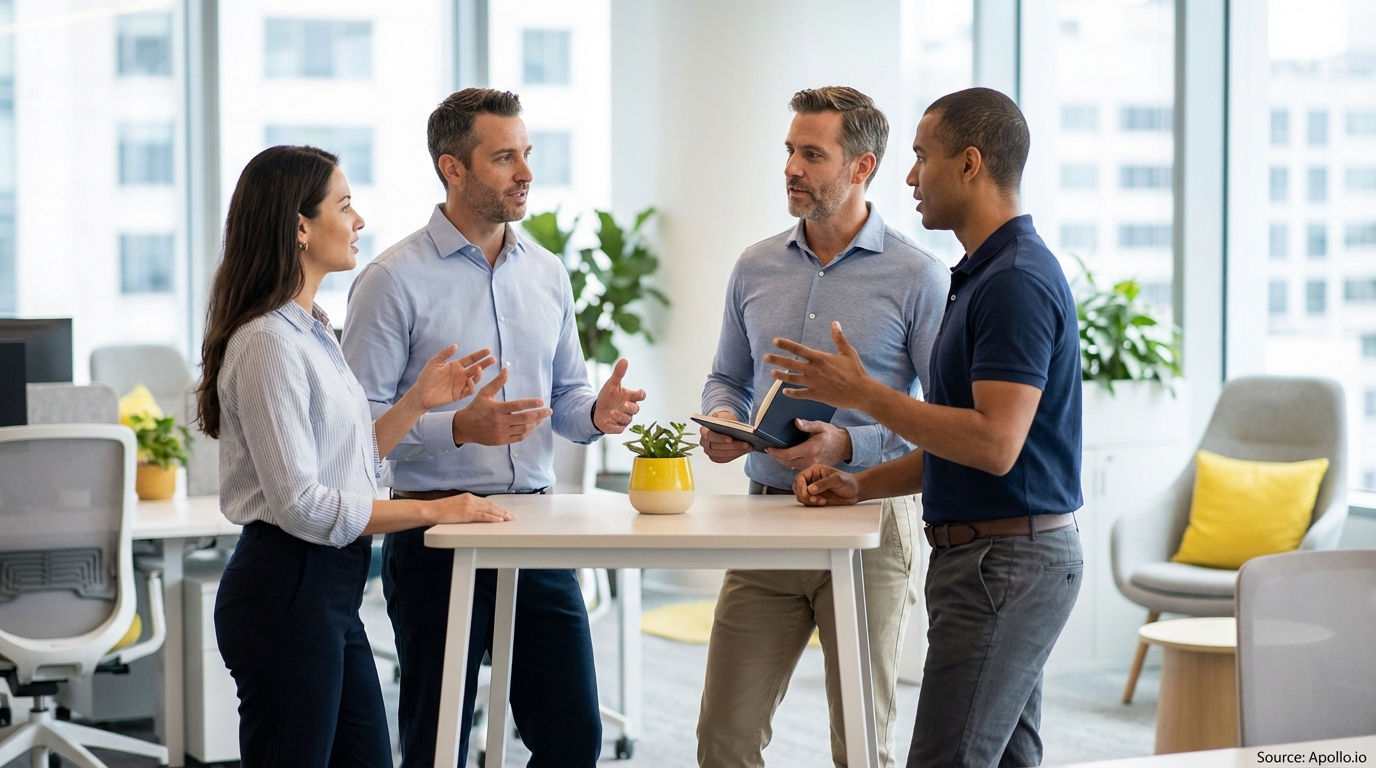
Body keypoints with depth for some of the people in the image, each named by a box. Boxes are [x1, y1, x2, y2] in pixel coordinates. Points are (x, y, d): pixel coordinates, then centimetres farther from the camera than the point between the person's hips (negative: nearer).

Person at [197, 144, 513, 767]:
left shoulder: (311, 331, 14)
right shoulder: (269, 342, -16)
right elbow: (300, 504, -20)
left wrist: (418, 401, 9)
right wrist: (433, 511, -15)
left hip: (330, 593, 10)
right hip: (285, 593, -10)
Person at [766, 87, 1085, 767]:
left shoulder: (1016, 281, -17)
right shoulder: (984, 274, 17)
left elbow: (993, 443, -25)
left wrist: (861, 393, -18)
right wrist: (861, 485, 12)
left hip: (1004, 563, -11)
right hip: (996, 557, 11)